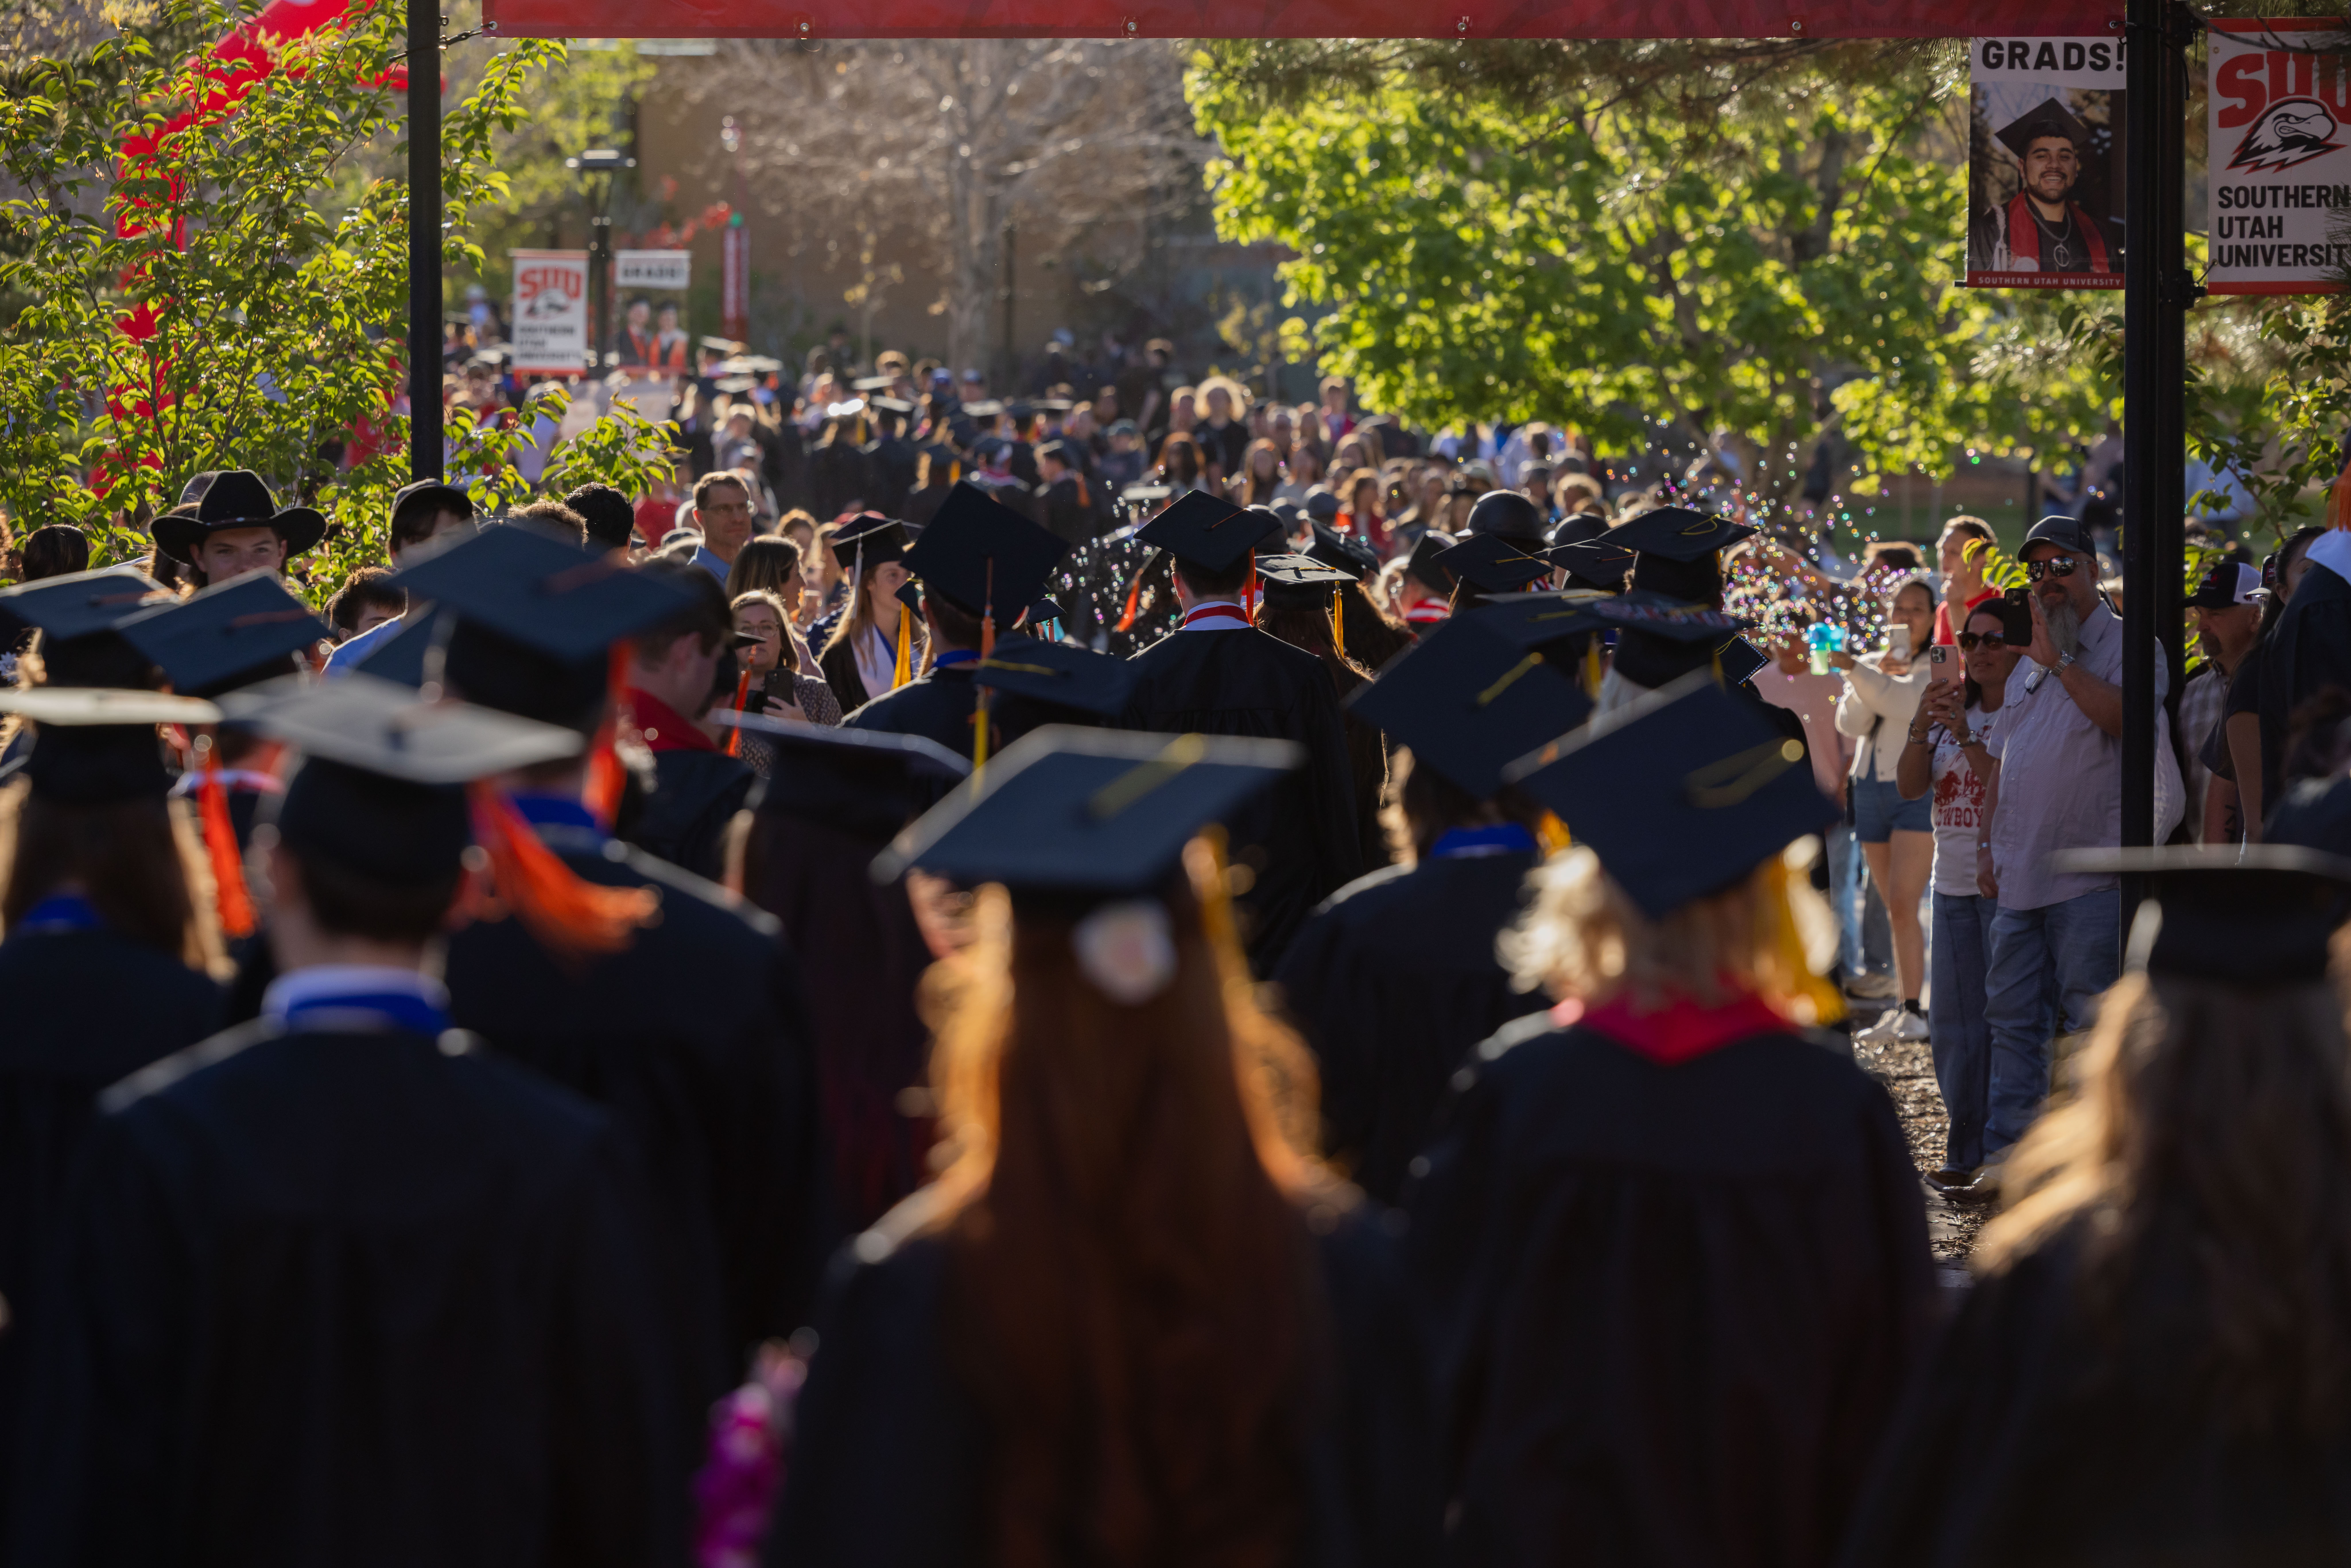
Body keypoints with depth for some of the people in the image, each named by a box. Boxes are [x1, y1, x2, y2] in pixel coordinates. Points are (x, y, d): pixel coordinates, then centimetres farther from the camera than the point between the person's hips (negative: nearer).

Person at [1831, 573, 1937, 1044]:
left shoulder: (1938, 667, -3)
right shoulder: (1873, 663, 14)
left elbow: (1906, 703, -22)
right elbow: (1850, 722, 0)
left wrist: (1858, 671, -31)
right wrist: (1877, 675, -13)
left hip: (1918, 791, -6)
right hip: (1872, 790, 6)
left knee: (1903, 907, -17)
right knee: (1896, 912, 9)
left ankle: (1913, 1013, -18)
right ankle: (1904, 1013, 12)